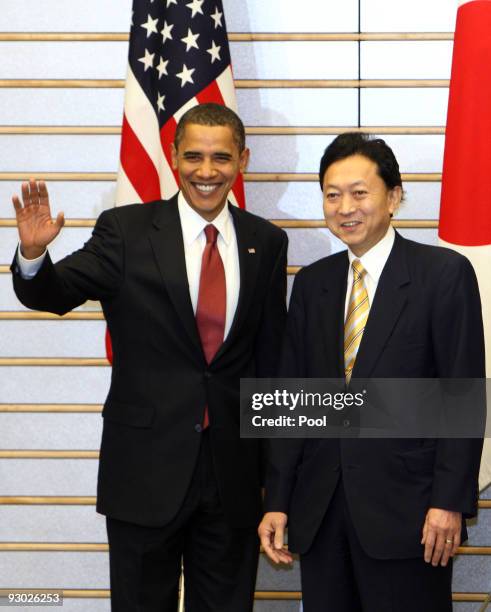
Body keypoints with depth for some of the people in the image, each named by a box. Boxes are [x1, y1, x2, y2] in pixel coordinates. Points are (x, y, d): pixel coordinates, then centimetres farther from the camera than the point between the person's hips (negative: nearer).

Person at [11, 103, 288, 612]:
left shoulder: (266, 243, 4)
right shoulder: (126, 231, -3)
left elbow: (270, 356, 8)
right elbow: (51, 294, -11)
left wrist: (272, 471, 10)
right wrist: (33, 253, -34)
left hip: (233, 473, 2)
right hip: (146, 470, -2)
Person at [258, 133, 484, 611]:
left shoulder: (445, 273, -4)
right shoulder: (311, 283, 11)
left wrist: (450, 501, -13)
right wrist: (277, 501, 6)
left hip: (405, 509, -4)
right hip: (319, 509, 5)